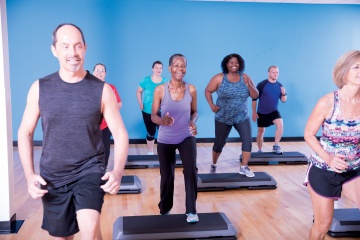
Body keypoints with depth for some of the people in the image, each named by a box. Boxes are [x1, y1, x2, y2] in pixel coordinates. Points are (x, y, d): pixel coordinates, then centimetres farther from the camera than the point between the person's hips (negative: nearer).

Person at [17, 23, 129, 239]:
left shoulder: (102, 90, -6)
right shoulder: (40, 88, -2)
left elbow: (120, 134, -5)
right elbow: (25, 133, 4)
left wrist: (118, 172, -21)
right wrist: (30, 175, -8)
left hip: (90, 170, -2)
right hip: (52, 176, 3)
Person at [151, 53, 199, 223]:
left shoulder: (191, 89, -7)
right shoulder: (160, 90, -11)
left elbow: (194, 111, 5)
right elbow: (153, 115, -7)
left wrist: (193, 122, -17)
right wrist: (162, 120, -30)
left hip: (186, 137, 0)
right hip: (165, 140, 0)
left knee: (191, 170, -22)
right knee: (167, 175, 11)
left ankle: (191, 211, -6)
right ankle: (164, 210, 35)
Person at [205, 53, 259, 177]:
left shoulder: (245, 78, -2)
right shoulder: (219, 78, -9)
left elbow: (255, 95, -3)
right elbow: (208, 91, 1)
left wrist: (248, 84, -20)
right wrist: (211, 105, -10)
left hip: (242, 117, 2)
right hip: (223, 118, -1)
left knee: (247, 140, -14)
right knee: (219, 143, 10)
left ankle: (244, 167, -1)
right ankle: (213, 165, 35)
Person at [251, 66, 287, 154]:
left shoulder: (279, 85, -2)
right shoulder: (262, 84, -13)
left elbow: (283, 100, 3)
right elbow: (254, 99, -7)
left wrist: (284, 94, -19)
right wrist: (254, 112, -7)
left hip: (274, 111, 2)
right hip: (262, 112, -2)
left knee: (280, 124, -23)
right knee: (261, 131, 8)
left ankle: (276, 146, -13)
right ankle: (259, 151, 25)